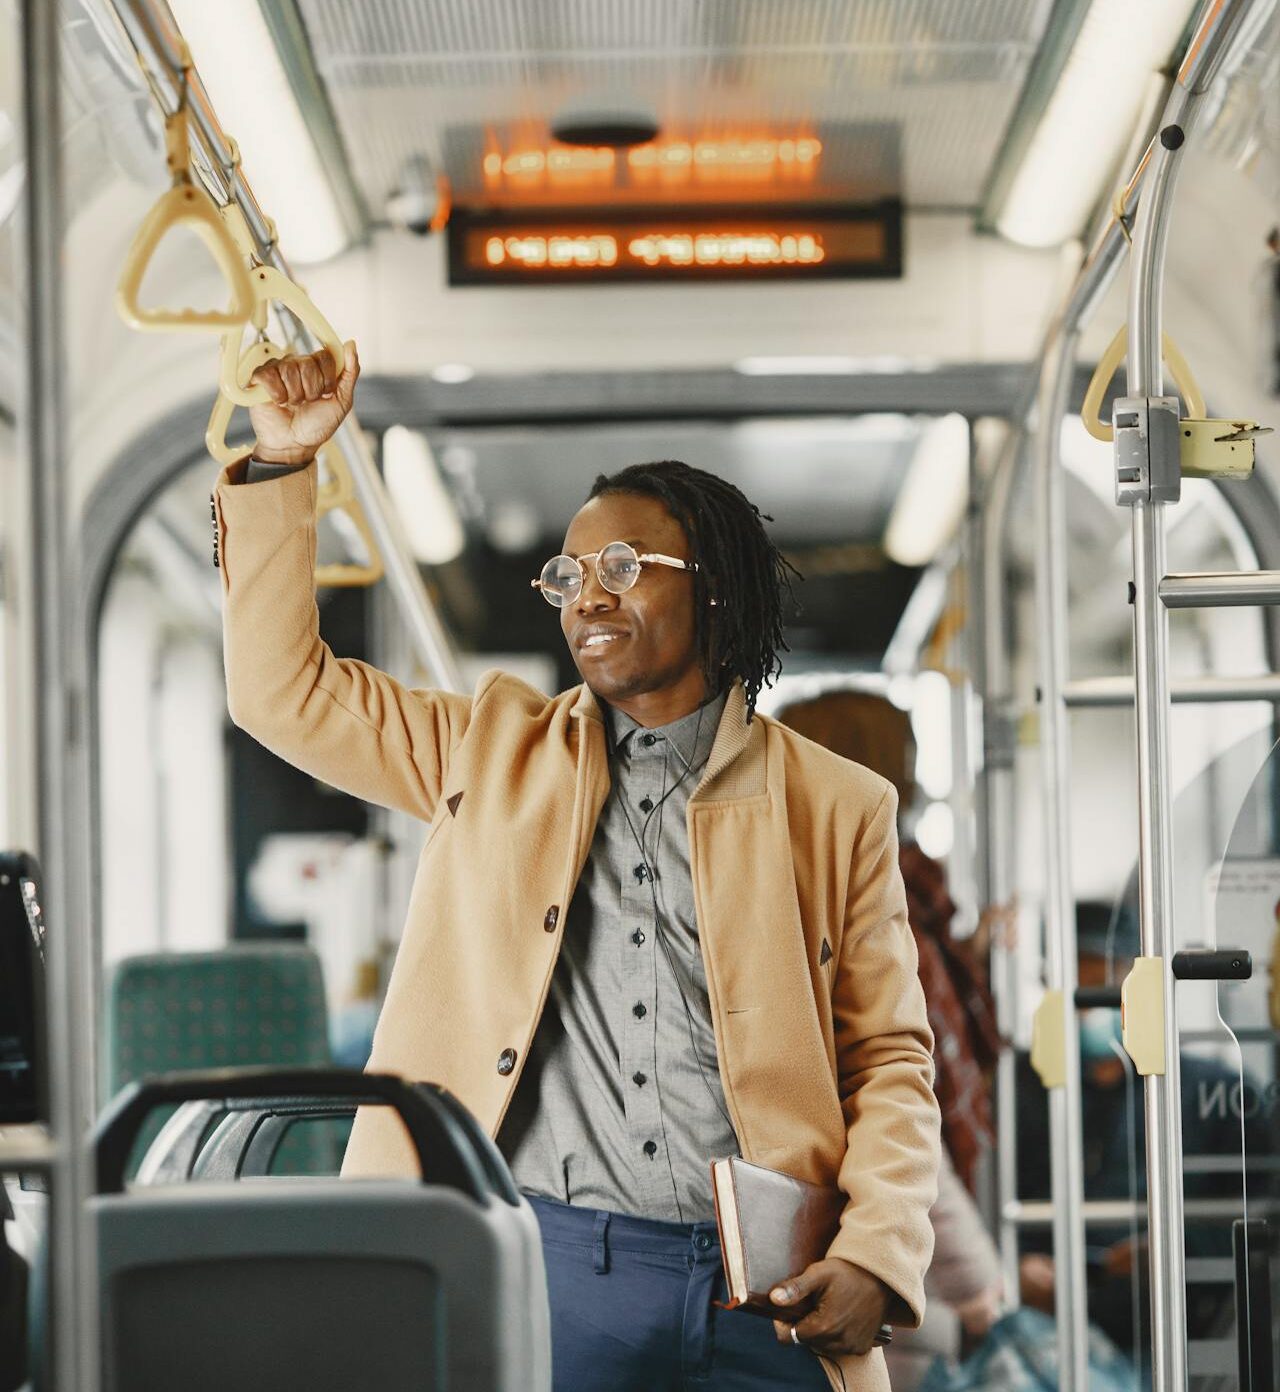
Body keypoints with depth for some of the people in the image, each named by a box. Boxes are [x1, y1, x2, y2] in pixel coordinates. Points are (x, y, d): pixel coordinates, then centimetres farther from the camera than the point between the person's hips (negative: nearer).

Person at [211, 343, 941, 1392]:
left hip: (762, 1295, -1)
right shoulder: (494, 751, 13)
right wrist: (283, 462, 1)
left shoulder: (837, 808, 8)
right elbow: (285, 689, 11)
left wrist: (875, 1255, -7)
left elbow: (891, 1060, 8)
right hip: (540, 1267, 1)